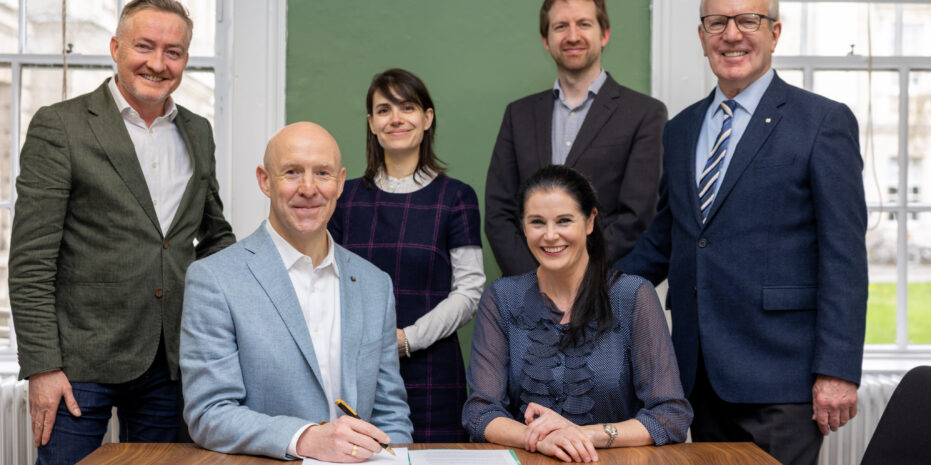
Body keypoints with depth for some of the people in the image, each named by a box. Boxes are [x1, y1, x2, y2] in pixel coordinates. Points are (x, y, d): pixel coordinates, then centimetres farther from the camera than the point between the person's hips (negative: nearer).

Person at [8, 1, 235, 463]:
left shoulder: (197, 132, 11)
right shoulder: (59, 126, -5)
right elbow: (31, 261, -9)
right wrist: (41, 367, -13)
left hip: (171, 362, 5)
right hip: (81, 362, -4)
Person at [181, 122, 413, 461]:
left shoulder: (376, 285, 10)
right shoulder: (213, 280, -4)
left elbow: (390, 414, 13)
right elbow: (208, 415, -9)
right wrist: (308, 439, -22)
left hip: (357, 460, 4)